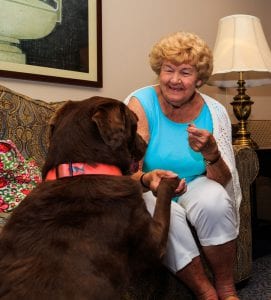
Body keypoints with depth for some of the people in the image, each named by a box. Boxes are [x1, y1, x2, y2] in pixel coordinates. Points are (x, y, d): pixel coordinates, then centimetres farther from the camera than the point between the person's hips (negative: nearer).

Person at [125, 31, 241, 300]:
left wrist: (211, 154, -34)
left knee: (215, 199, -29)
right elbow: (129, 175, -21)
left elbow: (222, 182, -11)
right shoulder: (140, 104, -16)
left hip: (194, 188, 2)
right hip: (147, 194, -1)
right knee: (166, 215, -32)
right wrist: (148, 180, -45)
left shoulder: (214, 112, -8)